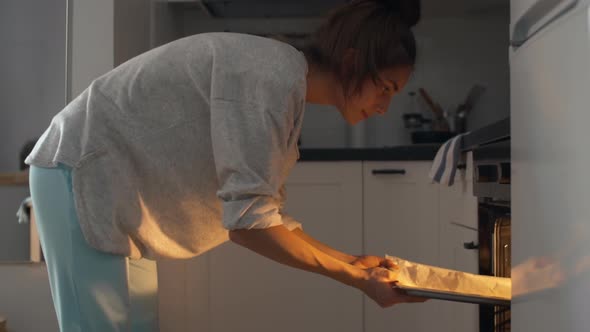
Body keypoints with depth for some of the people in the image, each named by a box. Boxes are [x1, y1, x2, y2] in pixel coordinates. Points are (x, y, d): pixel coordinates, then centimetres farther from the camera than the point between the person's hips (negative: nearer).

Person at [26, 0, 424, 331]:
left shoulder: (282, 78, 7)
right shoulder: (275, 74, -23)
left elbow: (261, 208, 10)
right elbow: (249, 219, -27)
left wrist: (348, 261, 6)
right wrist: (355, 279, -19)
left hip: (118, 183, 10)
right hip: (84, 174, -10)